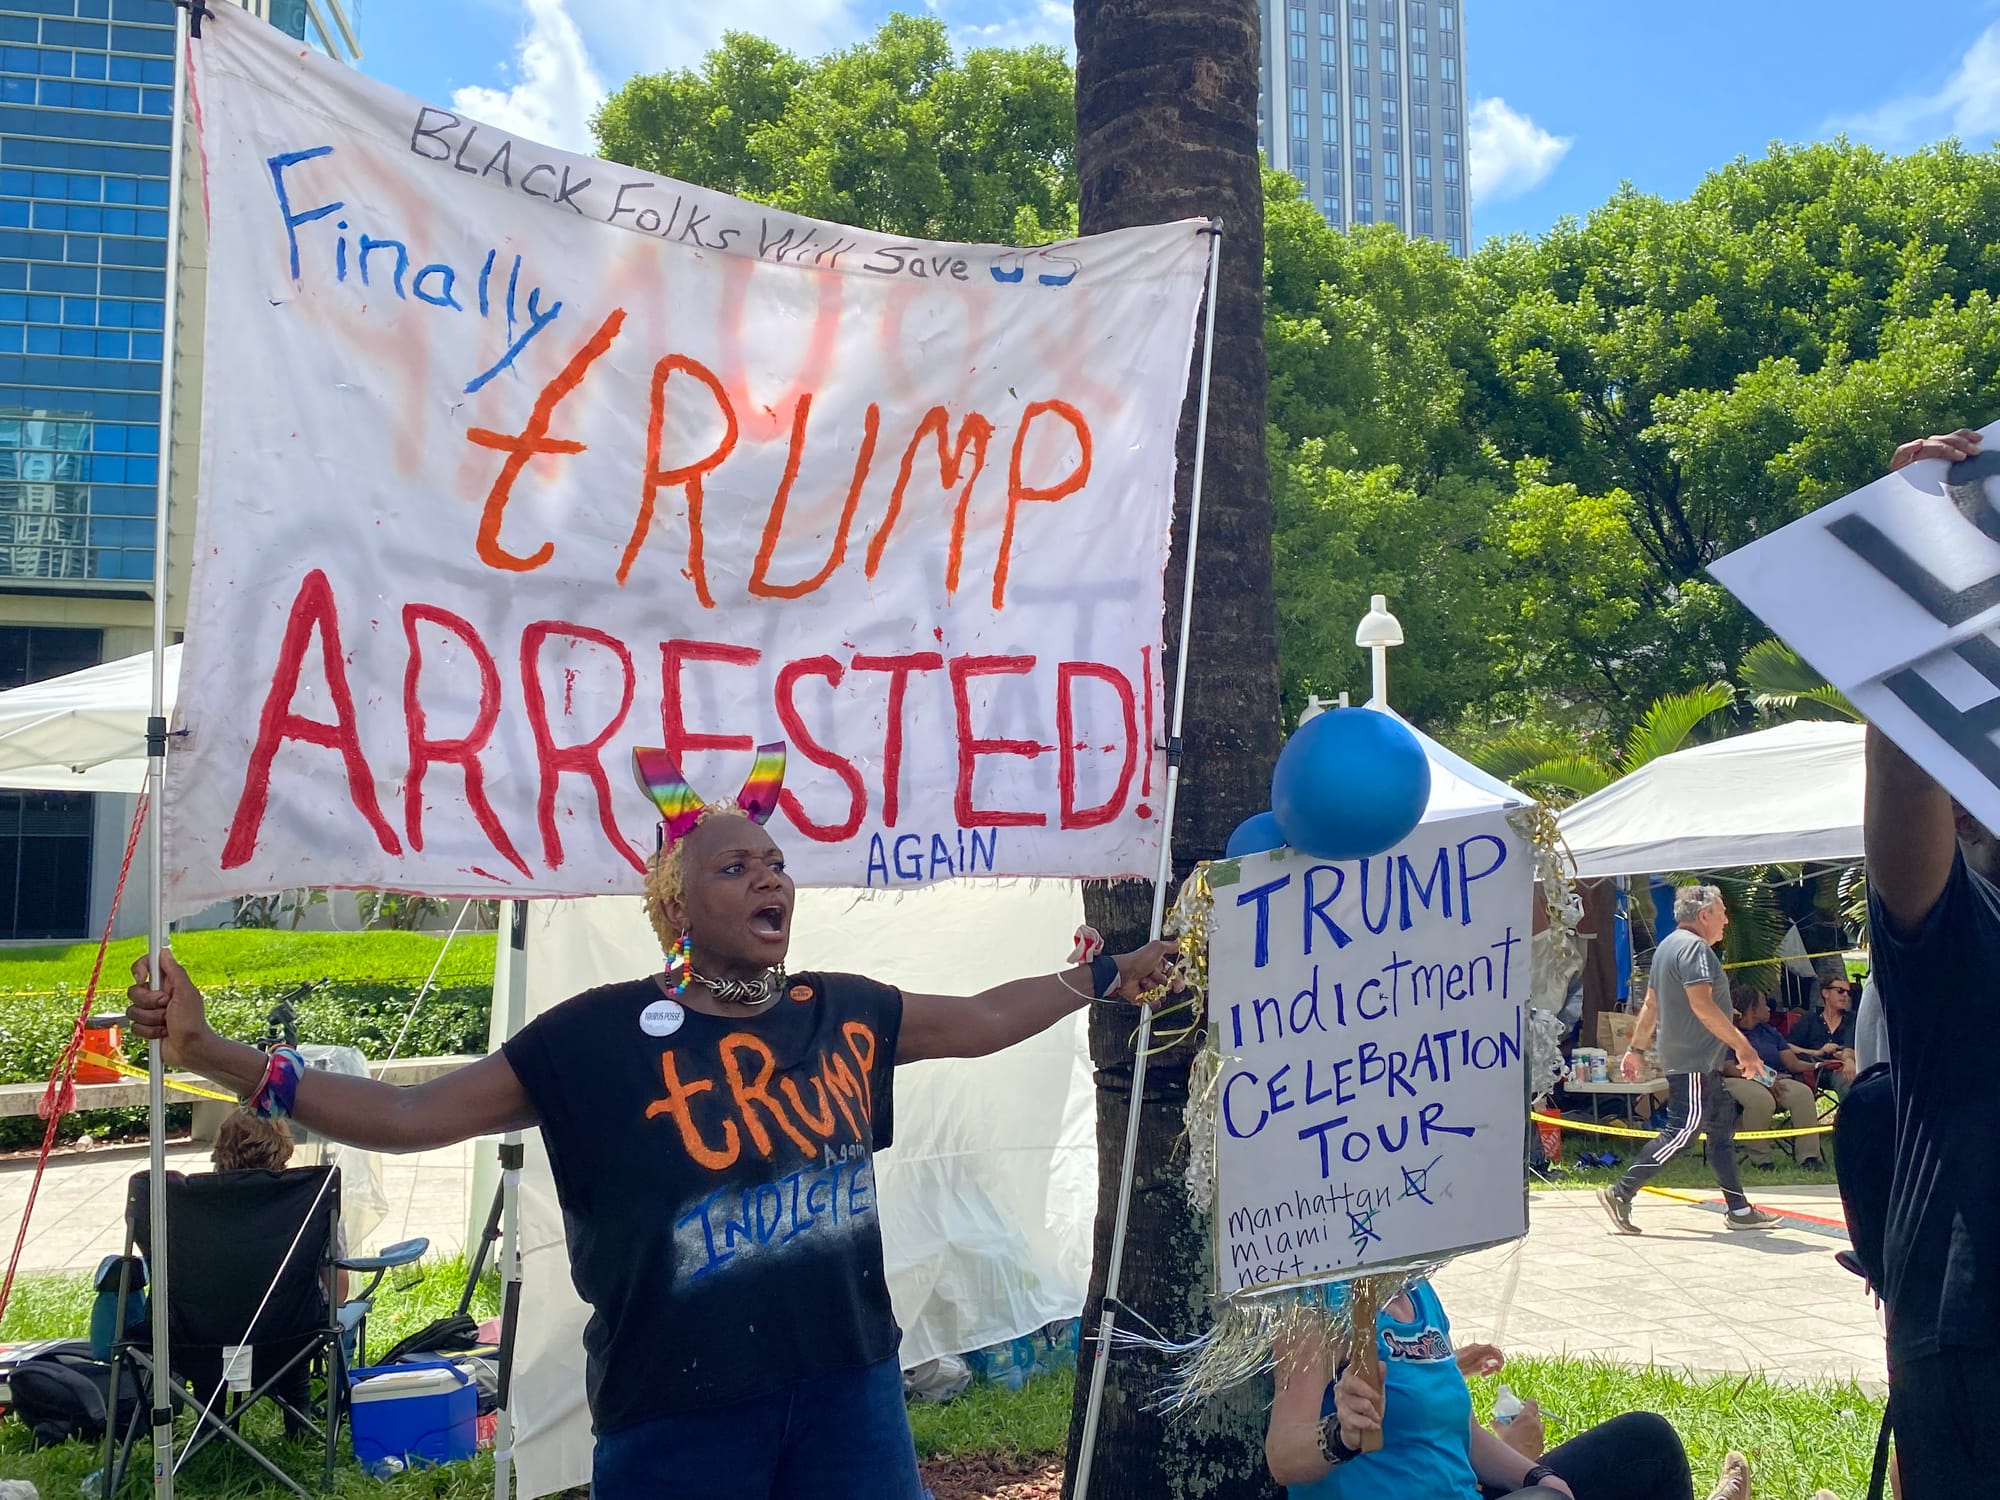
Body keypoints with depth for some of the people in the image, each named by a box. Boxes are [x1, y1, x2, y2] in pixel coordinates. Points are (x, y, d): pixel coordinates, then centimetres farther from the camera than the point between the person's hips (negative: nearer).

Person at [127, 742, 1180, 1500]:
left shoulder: (846, 1015, 2)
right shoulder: (599, 1038, -10)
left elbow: (982, 1019, 18)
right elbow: (409, 1115, -11)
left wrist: (1109, 976, 23)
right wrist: (214, 1056, -18)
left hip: (849, 1392, 3)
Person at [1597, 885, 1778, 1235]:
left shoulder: (1668, 945, 18)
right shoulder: (1694, 947, -13)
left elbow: (1650, 1005, 20)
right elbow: (1702, 1004, -23)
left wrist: (1636, 1050, 23)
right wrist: (1742, 1045, -21)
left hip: (1701, 1062, 11)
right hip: (1694, 1061, -11)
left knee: (1722, 1126, 13)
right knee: (1684, 1131, -12)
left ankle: (1738, 1210, 16)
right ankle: (1620, 1194, -12)